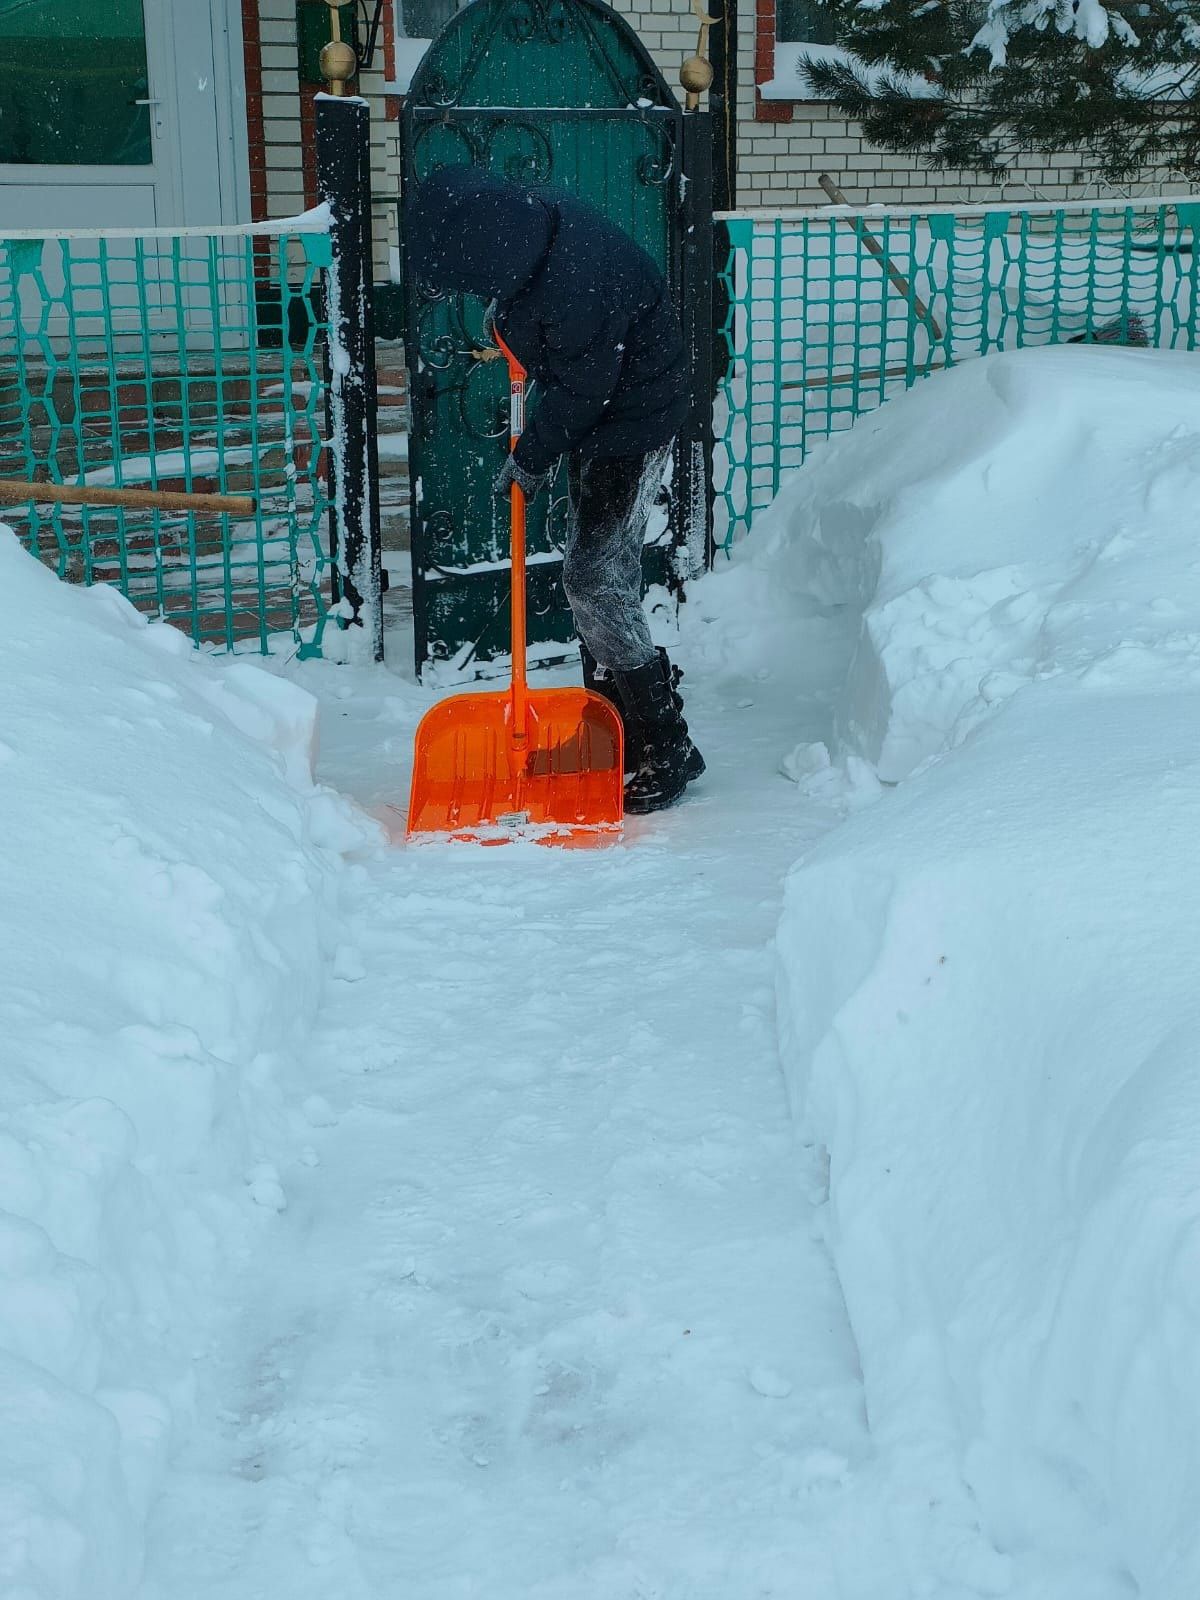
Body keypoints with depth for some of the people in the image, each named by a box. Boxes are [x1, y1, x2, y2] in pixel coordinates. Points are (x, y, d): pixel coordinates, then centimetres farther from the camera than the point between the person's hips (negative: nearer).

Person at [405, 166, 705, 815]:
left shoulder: (574, 287, -34)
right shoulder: (536, 222, -7)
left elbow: (581, 391, -24)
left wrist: (532, 457, -11)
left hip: (631, 426, -10)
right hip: (593, 422, 10)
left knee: (595, 583, -12)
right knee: (594, 577, 13)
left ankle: (666, 752, -4)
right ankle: (612, 733, 24)